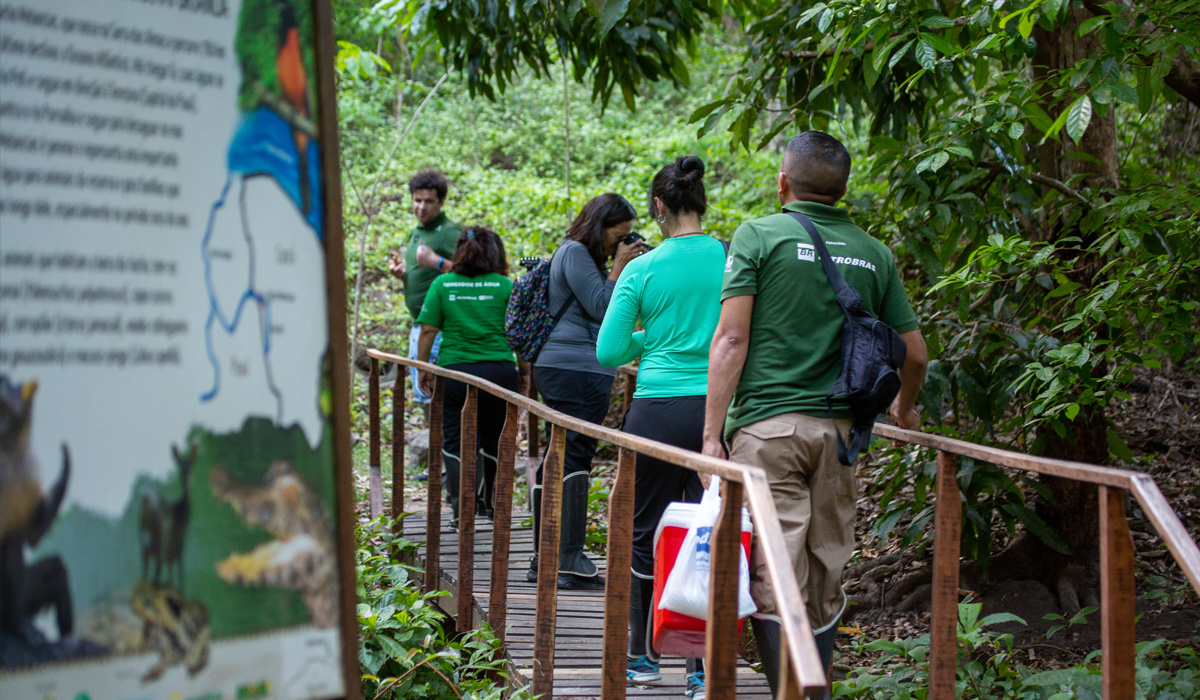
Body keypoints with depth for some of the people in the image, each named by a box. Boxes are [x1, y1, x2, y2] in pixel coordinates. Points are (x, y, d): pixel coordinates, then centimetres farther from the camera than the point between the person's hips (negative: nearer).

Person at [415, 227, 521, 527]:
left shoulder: (442, 285, 2)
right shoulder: (505, 286, 1)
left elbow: (428, 331, 0)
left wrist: (423, 369, 9)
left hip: (453, 370, -1)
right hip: (499, 369, 1)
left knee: (454, 440, 6)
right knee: (494, 440, 15)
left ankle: (461, 510, -3)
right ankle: (489, 502, 29)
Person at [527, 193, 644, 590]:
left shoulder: (580, 255, 24)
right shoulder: (575, 253, -8)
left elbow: (601, 312, 22)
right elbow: (602, 308, -14)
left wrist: (628, 269, 12)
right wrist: (619, 267, -5)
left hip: (562, 369, 11)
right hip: (576, 369, -11)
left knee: (559, 461, 11)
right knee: (573, 461, -11)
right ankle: (569, 563, -11)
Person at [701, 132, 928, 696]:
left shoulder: (758, 237, -1)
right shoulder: (874, 253, 10)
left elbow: (731, 339, -8)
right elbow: (914, 353, 12)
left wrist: (712, 435, -7)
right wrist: (903, 408, 33)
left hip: (767, 423, -4)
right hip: (839, 427, 4)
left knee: (774, 581, -6)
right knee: (824, 582, 13)